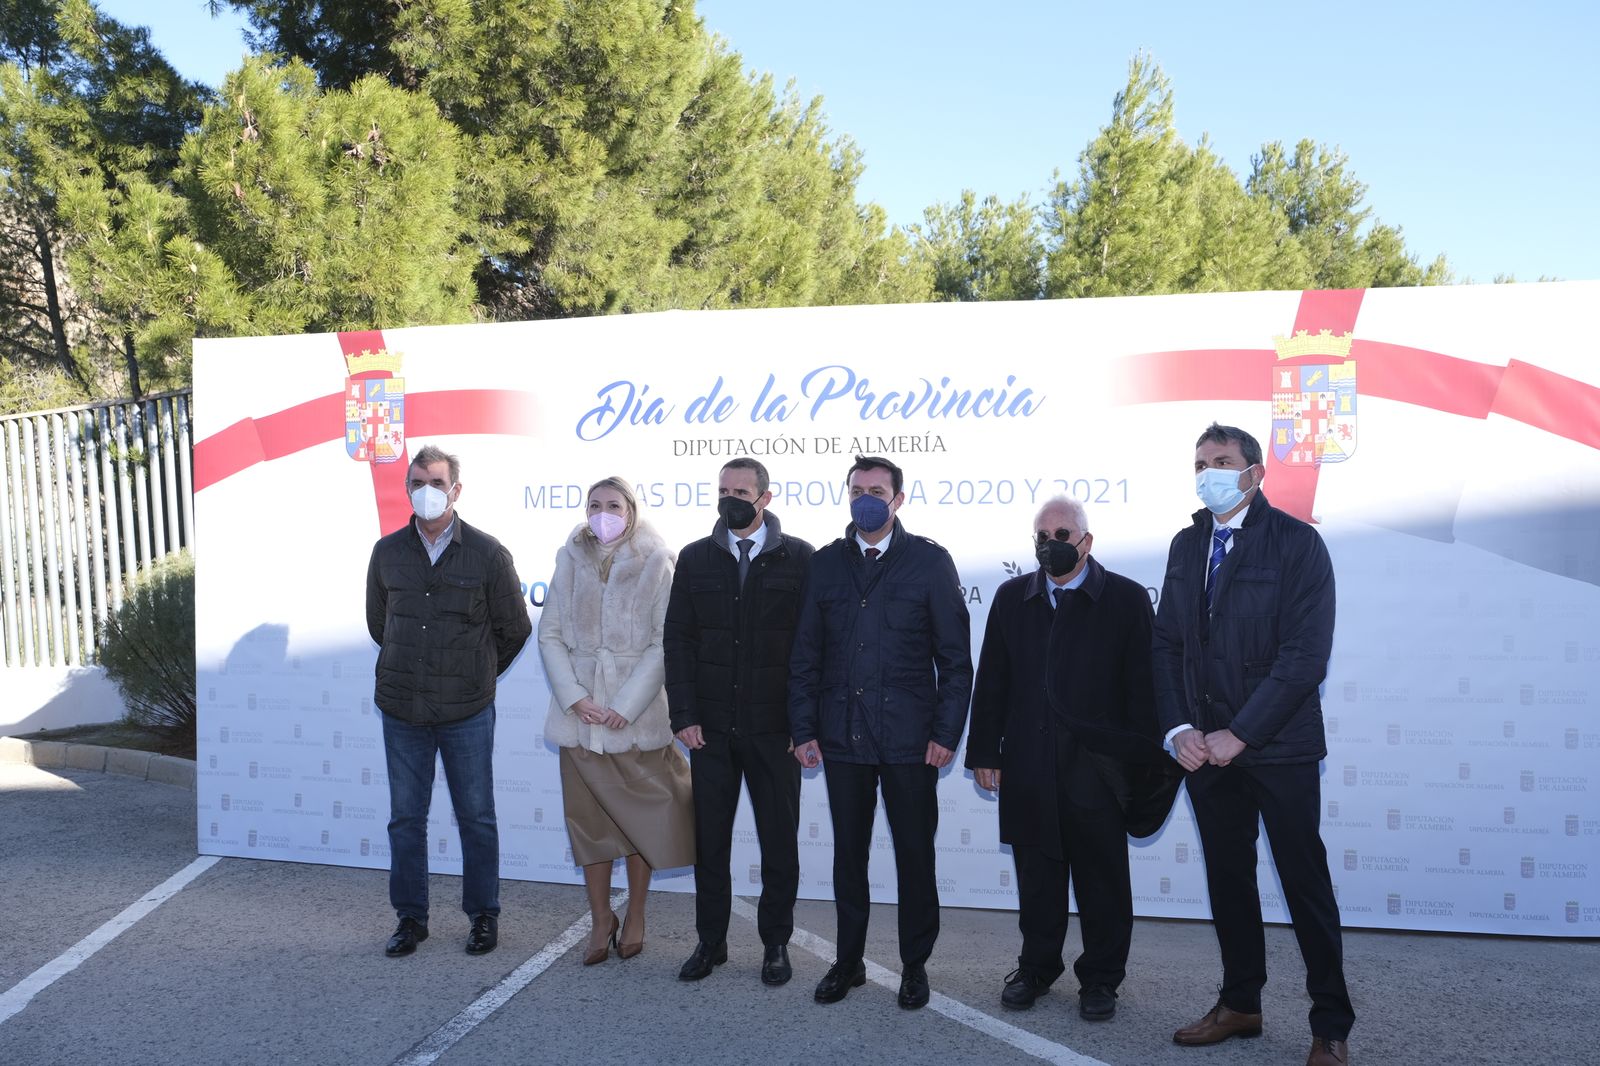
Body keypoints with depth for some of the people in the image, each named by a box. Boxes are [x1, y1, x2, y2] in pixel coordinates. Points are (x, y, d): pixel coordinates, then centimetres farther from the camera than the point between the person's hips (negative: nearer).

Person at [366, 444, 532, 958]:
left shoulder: (488, 554, -5)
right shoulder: (388, 552, 4)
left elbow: (514, 630, 5)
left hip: (467, 711, -2)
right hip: (401, 707, 3)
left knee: (476, 817, 7)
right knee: (406, 817, 10)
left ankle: (484, 917, 21)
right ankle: (411, 917, 24)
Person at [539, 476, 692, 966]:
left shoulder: (656, 563, -4)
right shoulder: (570, 560, 5)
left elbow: (662, 644, -8)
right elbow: (550, 634, 4)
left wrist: (626, 706, -13)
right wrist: (574, 697, -8)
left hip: (636, 713, -2)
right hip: (580, 712, 3)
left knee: (640, 813, 7)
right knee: (588, 818, 7)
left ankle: (635, 915, 23)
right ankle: (601, 920, 20)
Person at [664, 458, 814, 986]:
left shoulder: (798, 557, -1)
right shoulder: (695, 559, 6)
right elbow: (678, 641, 4)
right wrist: (684, 716, -3)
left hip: (775, 726, -2)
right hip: (710, 727, 2)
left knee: (780, 841, 8)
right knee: (709, 839, 10)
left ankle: (776, 942, 24)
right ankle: (711, 941, 25)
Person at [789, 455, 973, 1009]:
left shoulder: (930, 561, -1)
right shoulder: (826, 563, 7)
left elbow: (955, 657, -1)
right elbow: (806, 654, 8)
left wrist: (947, 731, -8)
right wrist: (804, 728, 2)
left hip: (909, 736, -2)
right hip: (842, 734, 3)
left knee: (915, 854, 7)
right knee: (848, 853, 12)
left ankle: (915, 964, 23)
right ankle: (848, 960, 27)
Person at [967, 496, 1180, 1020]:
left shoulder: (1126, 599, -1)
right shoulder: (1011, 598, 8)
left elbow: (1143, 686, -3)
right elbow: (991, 680, 8)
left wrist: (1146, 761, -8)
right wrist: (985, 751, 4)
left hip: (1099, 766, -2)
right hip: (1028, 766, 3)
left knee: (1102, 879, 7)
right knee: (1036, 875, 12)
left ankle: (1100, 978, 22)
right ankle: (1037, 967, 28)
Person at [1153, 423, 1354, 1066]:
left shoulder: (1297, 543, -8)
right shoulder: (1187, 546, 9)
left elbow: (1306, 655, -15)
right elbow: (1167, 644, 10)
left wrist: (1239, 734, -16)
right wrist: (1179, 729, -3)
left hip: (1278, 746, -5)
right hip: (1206, 744, 5)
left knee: (1305, 885, 2)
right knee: (1227, 877, 13)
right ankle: (1240, 1005, 27)